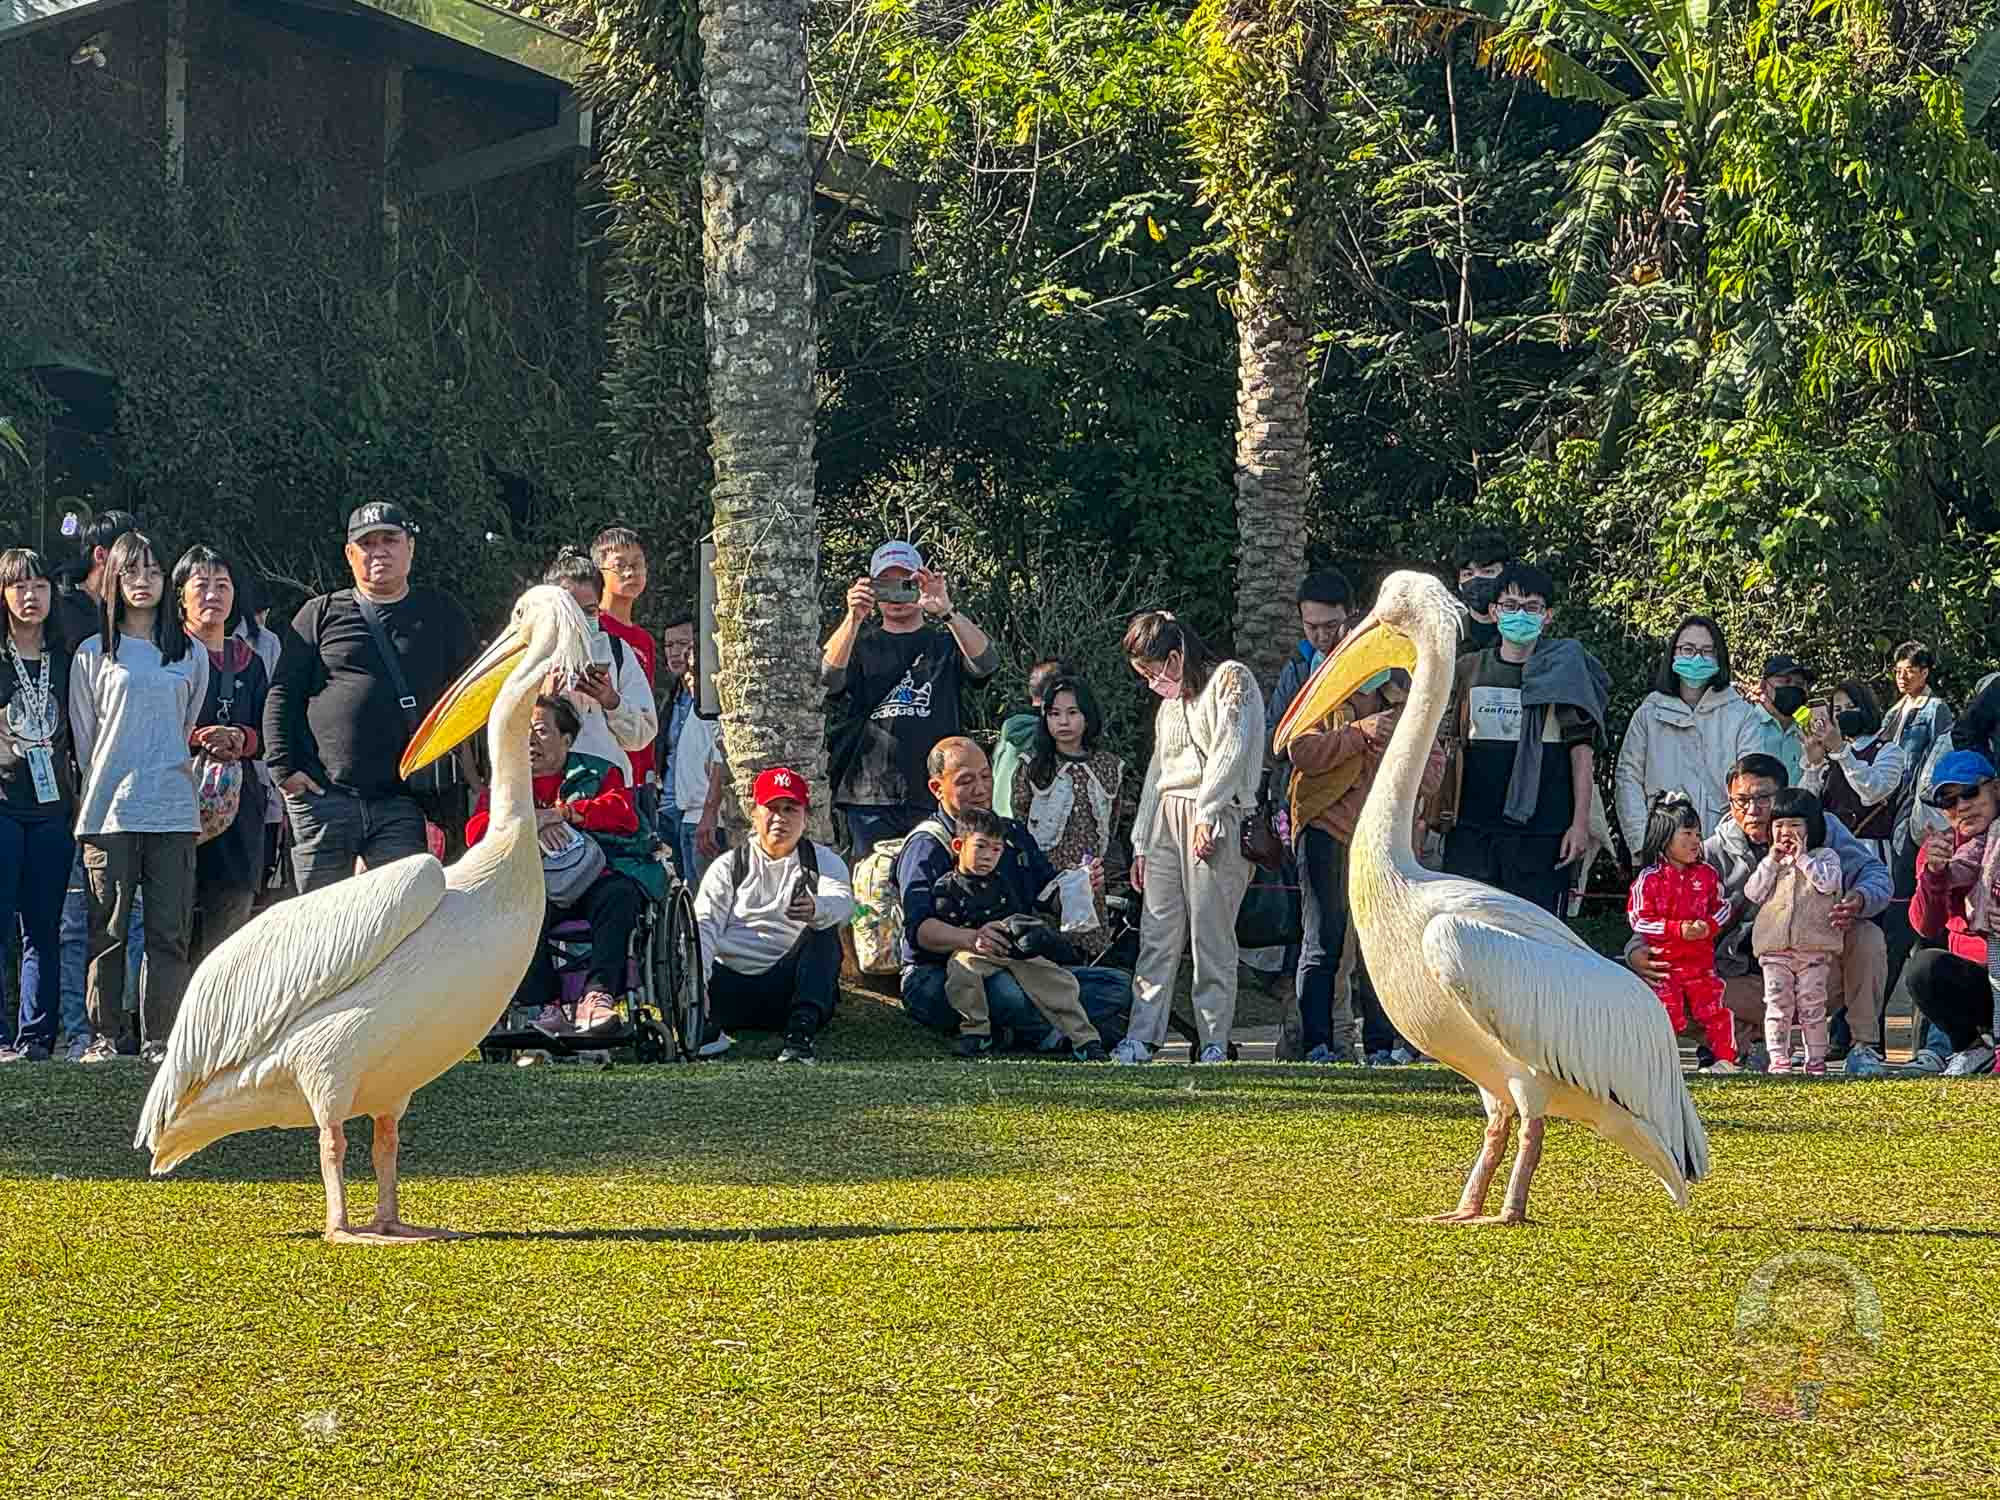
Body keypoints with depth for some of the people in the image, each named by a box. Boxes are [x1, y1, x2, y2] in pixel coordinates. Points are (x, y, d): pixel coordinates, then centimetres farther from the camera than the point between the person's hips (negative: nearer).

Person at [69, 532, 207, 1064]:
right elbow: (82, 737, 11)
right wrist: (100, 793, 9)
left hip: (173, 811, 1)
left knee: (169, 932, -2)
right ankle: (104, 1035, 3)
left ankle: (160, 1038, 2)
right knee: (107, 930, -2)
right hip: (110, 813, -1)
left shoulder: (191, 655, 13)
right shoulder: (92, 655, 8)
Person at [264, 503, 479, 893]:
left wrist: (478, 783, 4)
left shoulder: (442, 617, 13)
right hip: (322, 797, 0)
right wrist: (285, 768, -3)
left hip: (402, 804, 0)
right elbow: (282, 695, 9)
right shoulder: (321, 614, 11)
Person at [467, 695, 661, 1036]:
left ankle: (598, 995, -39)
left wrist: (563, 812, -9)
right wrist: (529, 825, -12)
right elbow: (476, 831, 4)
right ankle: (544, 1004, -34)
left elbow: (623, 813, -1)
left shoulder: (598, 773, 19)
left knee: (619, 893, -34)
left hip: (596, 877, -1)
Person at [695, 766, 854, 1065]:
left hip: (788, 986, -1)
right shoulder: (728, 867, 16)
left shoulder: (824, 862, 13)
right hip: (733, 983, 1)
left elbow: (843, 902, -11)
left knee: (824, 931, -27)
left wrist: (817, 909, -39)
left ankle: (802, 1028, -41)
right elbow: (704, 925, 1)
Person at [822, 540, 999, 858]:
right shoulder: (861, 645, 14)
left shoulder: (945, 643, 12)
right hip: (870, 797, 1)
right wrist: (854, 618, -24)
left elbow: (986, 663, -9)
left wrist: (947, 612, -25)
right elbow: (830, 677, -8)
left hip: (933, 797, 0)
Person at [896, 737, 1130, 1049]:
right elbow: (918, 927, -22)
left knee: (1119, 986, -11)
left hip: (1017, 969, 7)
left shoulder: (1014, 833, 18)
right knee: (1008, 992, -40)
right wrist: (970, 939, -43)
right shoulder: (926, 846, -5)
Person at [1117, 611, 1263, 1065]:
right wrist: (1141, 844, 19)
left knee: (1211, 934, -8)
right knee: (1157, 934, 0)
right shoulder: (1169, 703, 24)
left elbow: (1230, 751, -11)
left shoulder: (1231, 680, 0)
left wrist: (1206, 815, -16)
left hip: (1216, 818, -7)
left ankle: (1215, 1042, -5)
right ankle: (1142, 1037, -2)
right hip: (1166, 819, 7)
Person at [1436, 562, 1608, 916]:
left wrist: (1580, 822, -6)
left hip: (1541, 830, -3)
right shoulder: (1470, 668, 12)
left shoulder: (1565, 668, 2)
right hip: (1472, 827, 3)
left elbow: (1582, 748, 0)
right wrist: (1447, 810, 13)